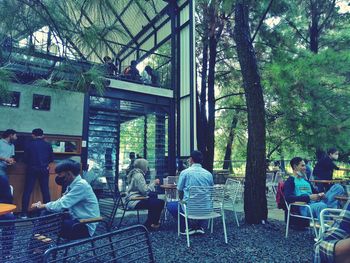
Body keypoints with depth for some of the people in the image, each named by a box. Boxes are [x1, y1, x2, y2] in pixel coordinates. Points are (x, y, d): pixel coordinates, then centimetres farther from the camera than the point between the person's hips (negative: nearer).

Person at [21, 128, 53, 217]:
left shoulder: (29, 144, -4)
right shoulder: (48, 145, -1)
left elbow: (25, 158, -1)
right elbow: (51, 159, 3)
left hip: (32, 170, -1)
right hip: (44, 170, 1)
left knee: (27, 191, 6)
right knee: (45, 191, 9)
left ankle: (24, 213, 6)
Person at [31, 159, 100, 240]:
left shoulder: (81, 185, -22)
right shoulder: (73, 184, 8)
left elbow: (61, 205, -24)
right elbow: (62, 202, 11)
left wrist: (42, 206, -9)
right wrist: (41, 205, -2)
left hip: (86, 226, -9)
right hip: (76, 220, 9)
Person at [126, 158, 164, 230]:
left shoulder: (134, 173, 13)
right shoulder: (139, 175, -17)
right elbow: (145, 191, -22)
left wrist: (153, 183, 11)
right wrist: (154, 183, -10)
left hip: (133, 200, 11)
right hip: (135, 202, -11)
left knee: (153, 196, 25)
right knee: (160, 203, -13)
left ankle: (152, 221, 29)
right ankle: (147, 225, 1)